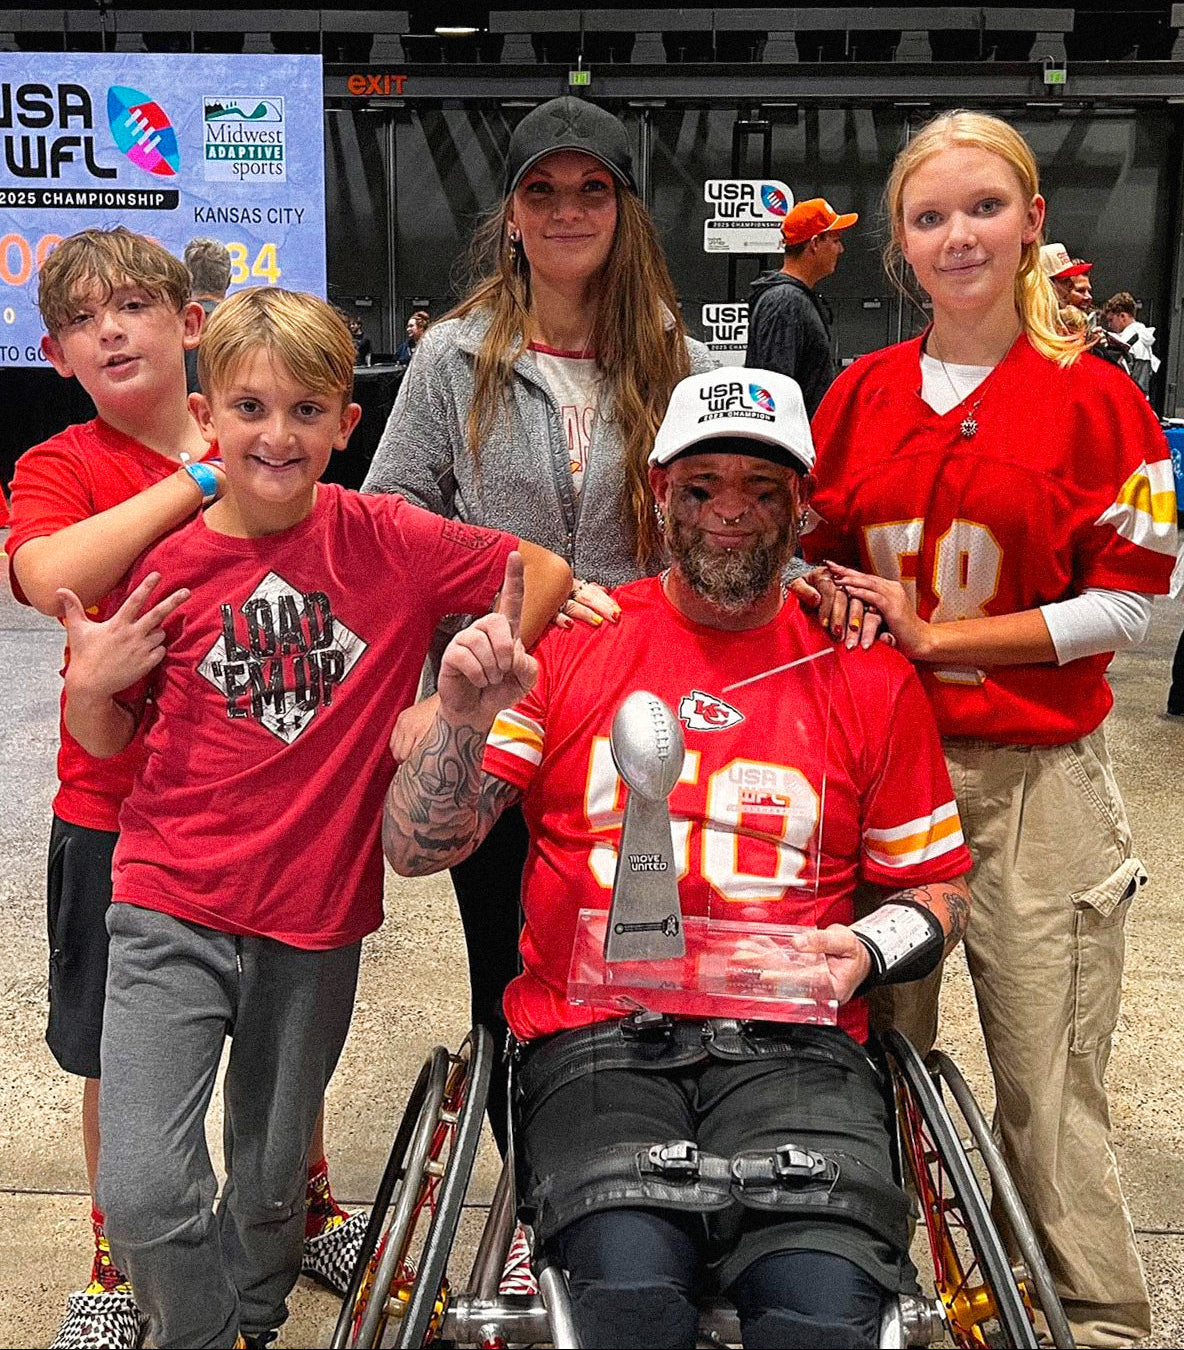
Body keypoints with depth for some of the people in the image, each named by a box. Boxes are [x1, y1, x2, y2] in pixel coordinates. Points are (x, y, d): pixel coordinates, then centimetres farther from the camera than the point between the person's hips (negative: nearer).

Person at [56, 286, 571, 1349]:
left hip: (318, 912, 1)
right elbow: (108, 742, 7)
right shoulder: (166, 565, -4)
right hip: (172, 904, 0)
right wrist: (89, 684, -14)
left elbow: (546, 572, 0)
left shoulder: (384, 537, -6)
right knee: (143, 1193, -11)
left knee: (271, 1183, 18)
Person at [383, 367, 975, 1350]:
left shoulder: (871, 678, 10)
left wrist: (866, 951, -3)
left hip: (788, 1040, 1)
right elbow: (416, 850, 4)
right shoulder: (569, 645, 8)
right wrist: (463, 722, -15)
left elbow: (937, 886, 18)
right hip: (595, 1037, 0)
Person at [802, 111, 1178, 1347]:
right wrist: (839, 610, -6)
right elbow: (811, 553, 17)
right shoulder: (859, 394, 8)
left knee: (1047, 1077, 3)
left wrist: (936, 637, -12)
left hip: (1032, 776, -3)